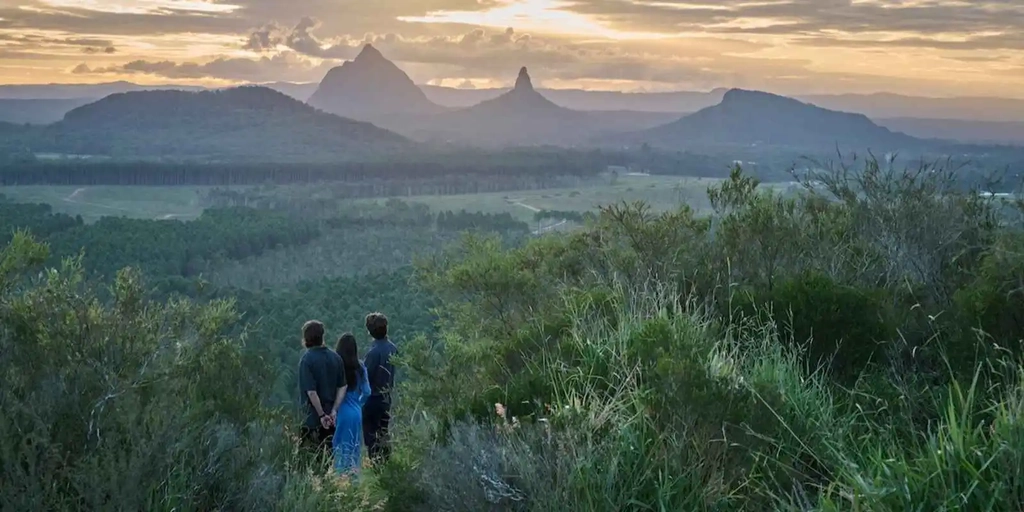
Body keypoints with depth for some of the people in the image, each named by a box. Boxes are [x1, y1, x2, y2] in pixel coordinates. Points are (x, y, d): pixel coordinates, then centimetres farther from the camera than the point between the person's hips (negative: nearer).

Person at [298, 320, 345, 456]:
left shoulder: (307, 360, -14)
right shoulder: (336, 358, 3)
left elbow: (311, 391, -20)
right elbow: (342, 387, 3)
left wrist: (322, 415, -14)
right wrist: (334, 411, 0)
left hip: (312, 418, -5)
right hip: (331, 418, 5)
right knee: (329, 454, 14)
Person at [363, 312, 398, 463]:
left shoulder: (374, 352, -22)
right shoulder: (392, 348, -2)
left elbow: (366, 376, -17)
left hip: (373, 398, -7)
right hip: (386, 396, 7)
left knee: (370, 433, 2)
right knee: (383, 433, 17)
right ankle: (386, 461, 23)